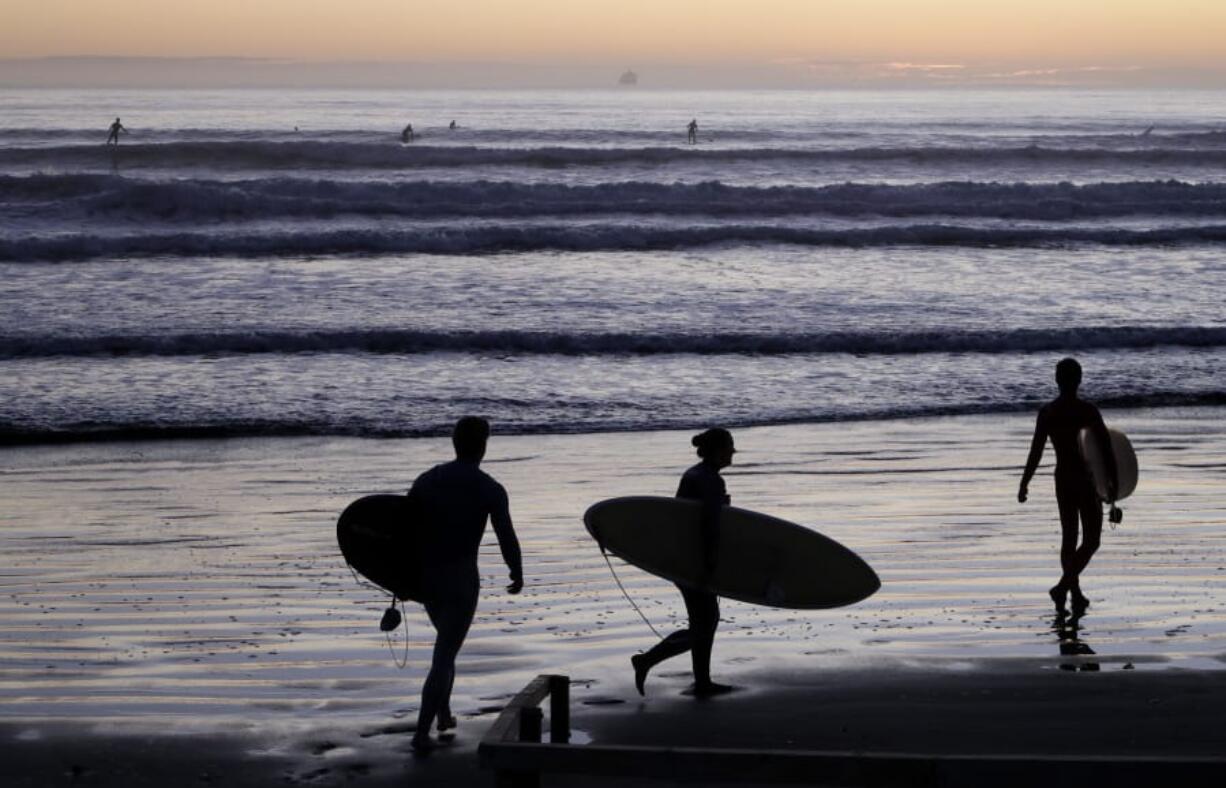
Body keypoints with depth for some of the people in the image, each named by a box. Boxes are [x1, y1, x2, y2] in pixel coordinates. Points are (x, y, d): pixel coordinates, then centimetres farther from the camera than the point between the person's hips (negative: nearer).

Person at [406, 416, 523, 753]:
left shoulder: (426, 480, 3)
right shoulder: (490, 490, -9)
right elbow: (507, 538, -8)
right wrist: (517, 575, 9)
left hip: (425, 577, 5)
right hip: (462, 580, -5)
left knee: (447, 641, 28)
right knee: (444, 656, -1)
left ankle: (444, 713, 29)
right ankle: (421, 734, -8)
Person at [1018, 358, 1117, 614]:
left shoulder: (1046, 412, -2)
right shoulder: (1088, 411, -13)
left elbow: (1036, 452, -2)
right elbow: (1107, 449, -12)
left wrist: (1024, 484, 7)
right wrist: (1114, 482, -2)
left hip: (1062, 480, 4)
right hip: (1087, 481, -4)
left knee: (1068, 538, 16)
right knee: (1091, 541, 2)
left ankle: (1075, 593, 19)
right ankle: (1064, 585, -15)